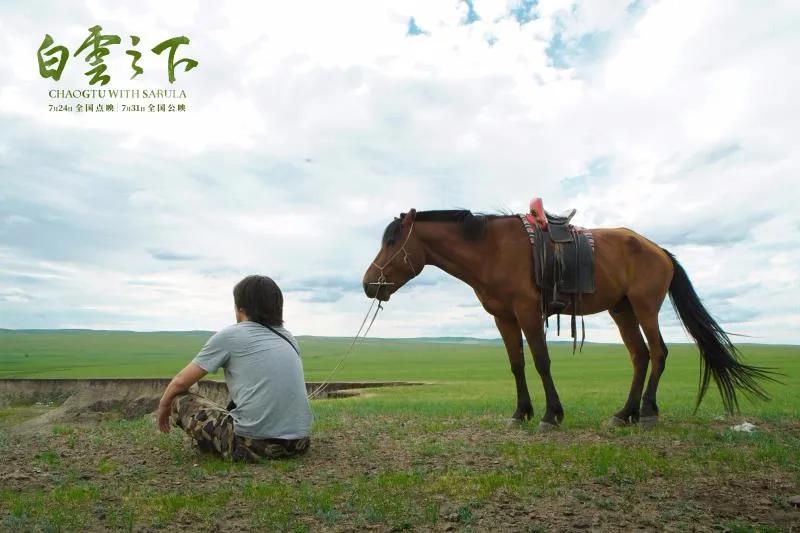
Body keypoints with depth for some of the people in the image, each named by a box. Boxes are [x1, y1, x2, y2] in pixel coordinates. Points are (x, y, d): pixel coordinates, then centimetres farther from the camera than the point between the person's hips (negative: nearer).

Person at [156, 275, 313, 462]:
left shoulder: (229, 335, 0)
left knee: (180, 400, 11)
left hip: (254, 444, -6)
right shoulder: (288, 337, 15)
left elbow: (181, 382, 10)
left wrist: (163, 408, 31)